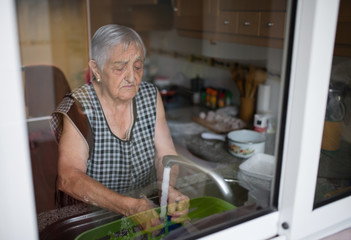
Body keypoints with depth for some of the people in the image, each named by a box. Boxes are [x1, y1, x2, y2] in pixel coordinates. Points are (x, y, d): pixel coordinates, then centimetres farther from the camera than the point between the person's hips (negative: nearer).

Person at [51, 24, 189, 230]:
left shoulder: (151, 96, -3)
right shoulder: (78, 109, -17)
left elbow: (166, 154, -4)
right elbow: (69, 178, -28)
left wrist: (168, 188, -26)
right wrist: (128, 206, -40)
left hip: (148, 203, 2)